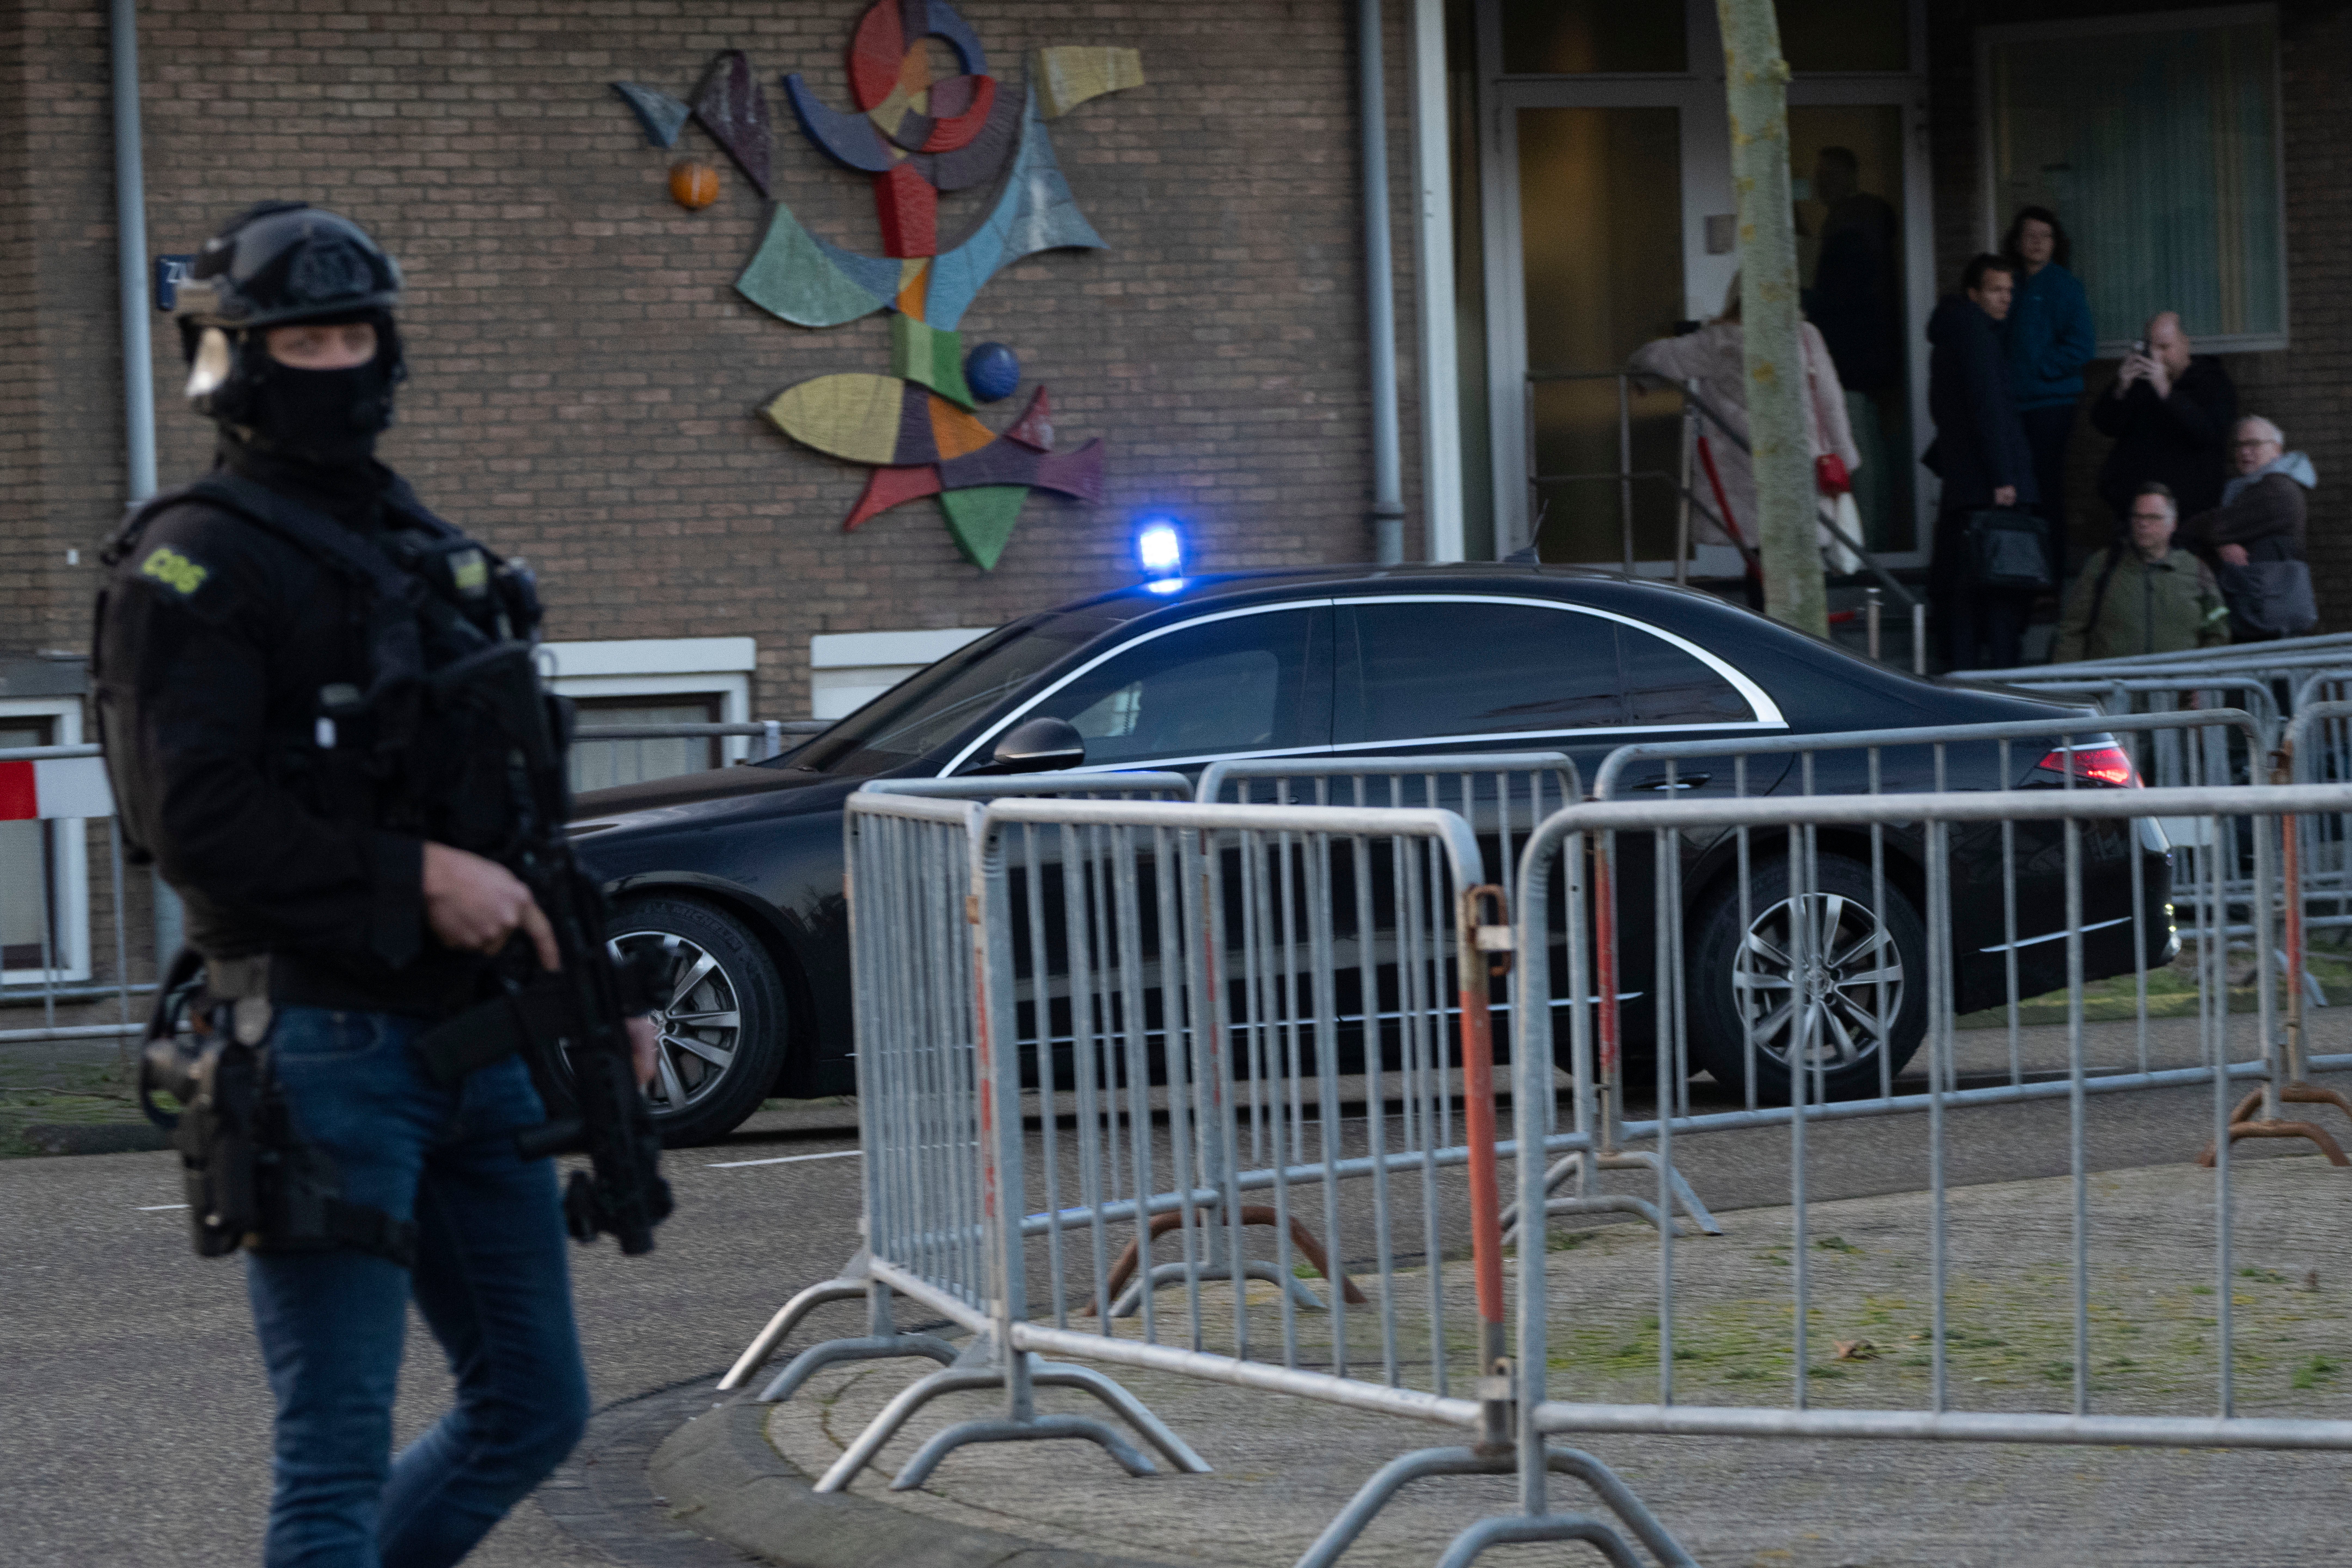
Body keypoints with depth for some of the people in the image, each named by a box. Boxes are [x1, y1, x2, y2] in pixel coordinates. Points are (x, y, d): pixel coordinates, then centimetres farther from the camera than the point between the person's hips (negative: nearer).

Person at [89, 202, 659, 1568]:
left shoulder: (425, 548, 18)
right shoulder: (199, 562, -8)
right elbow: (192, 817, -18)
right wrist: (417, 880, -19)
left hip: (474, 1037, 8)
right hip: (326, 1053, -8)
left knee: (535, 1406, 13)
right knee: (340, 1448, -7)